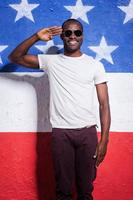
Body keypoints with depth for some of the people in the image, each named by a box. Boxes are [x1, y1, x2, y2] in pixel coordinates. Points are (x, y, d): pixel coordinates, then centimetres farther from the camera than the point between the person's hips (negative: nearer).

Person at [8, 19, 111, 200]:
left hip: (87, 131, 0)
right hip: (60, 132, 0)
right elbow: (15, 57, 6)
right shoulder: (51, 61, 7)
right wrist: (36, 37, -7)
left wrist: (104, 139, -5)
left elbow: (104, 104, 1)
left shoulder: (95, 65, 3)